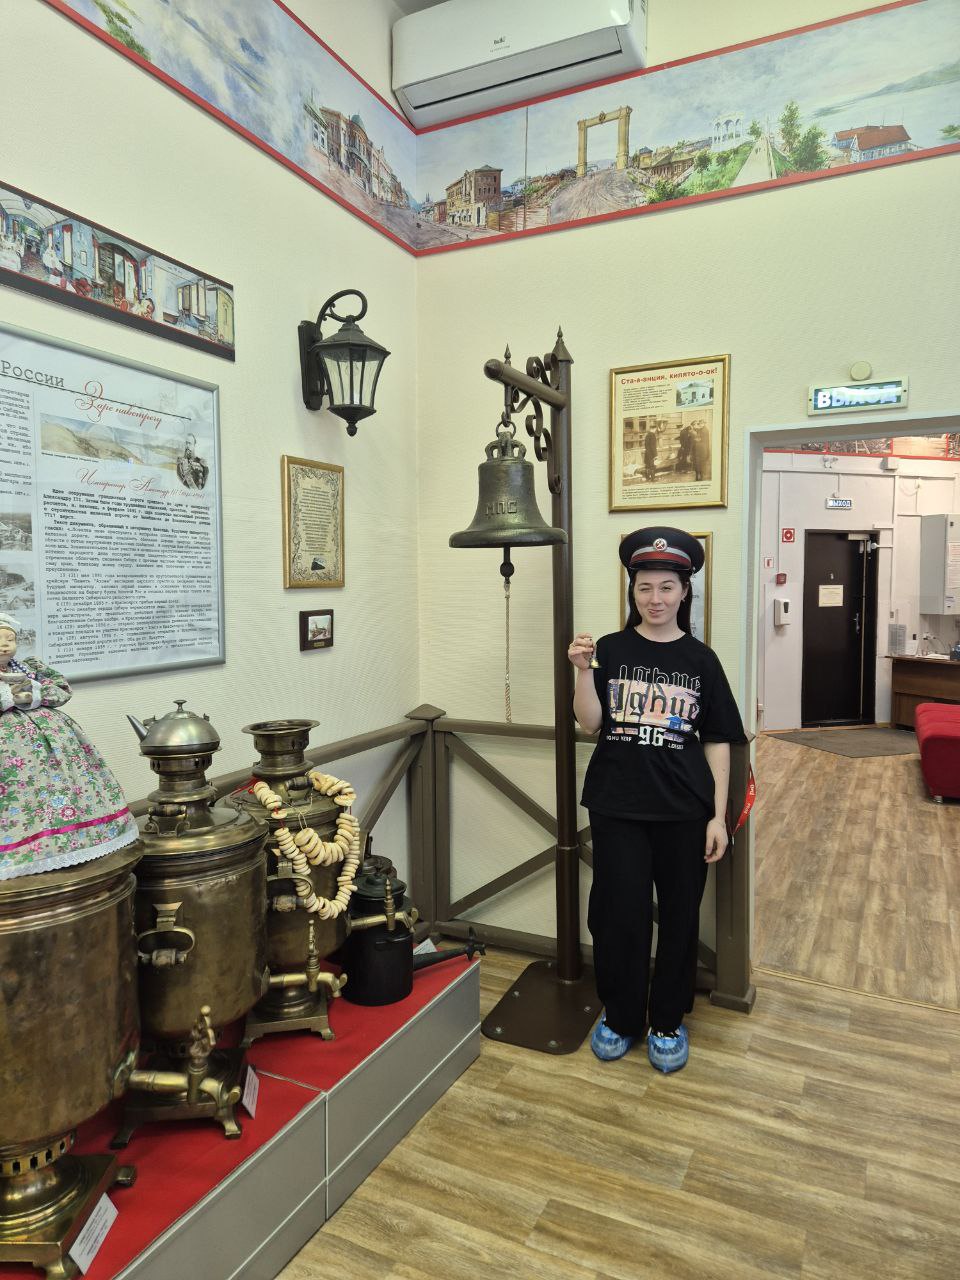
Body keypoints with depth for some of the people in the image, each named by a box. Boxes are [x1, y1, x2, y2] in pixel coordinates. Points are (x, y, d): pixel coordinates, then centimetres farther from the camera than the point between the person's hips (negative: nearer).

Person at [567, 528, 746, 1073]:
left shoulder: (700, 659, 1)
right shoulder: (611, 650, 0)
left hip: (684, 810, 1)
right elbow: (590, 722, -6)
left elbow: (717, 741, 2)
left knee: (679, 915, 11)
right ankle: (620, 1016, 29)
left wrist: (719, 815, -2)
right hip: (617, 806, -1)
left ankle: (668, 1020, 33)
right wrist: (583, 670, -21)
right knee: (620, 912, 5)